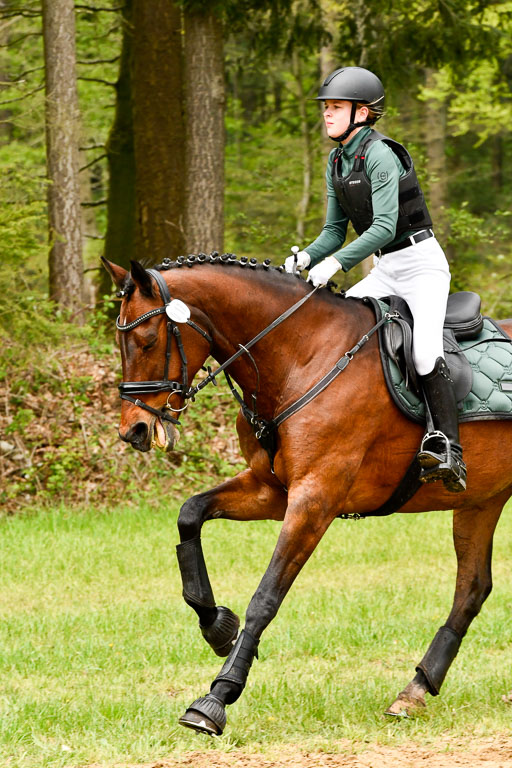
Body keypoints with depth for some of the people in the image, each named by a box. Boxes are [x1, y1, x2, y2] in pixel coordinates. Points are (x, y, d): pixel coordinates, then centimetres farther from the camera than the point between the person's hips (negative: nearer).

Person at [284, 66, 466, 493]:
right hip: (384, 272, 9)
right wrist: (306, 258, -8)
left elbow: (384, 227, -27)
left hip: (421, 263, -9)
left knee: (425, 350, -26)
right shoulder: (337, 163, 8)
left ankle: (449, 454, -29)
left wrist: (336, 263, -34)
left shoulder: (379, 156, -18)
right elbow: (335, 230, 12)